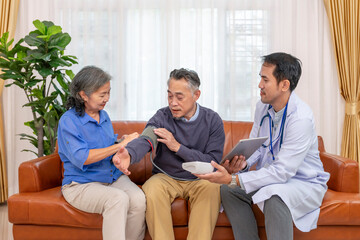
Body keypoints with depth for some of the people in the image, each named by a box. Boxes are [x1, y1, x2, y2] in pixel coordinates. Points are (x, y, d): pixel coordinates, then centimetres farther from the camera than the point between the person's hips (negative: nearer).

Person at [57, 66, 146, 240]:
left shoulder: (104, 116, 12)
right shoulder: (68, 121, -9)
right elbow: (81, 158, -22)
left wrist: (123, 143, -1)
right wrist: (119, 145, -20)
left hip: (114, 177, 6)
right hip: (81, 184, -5)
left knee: (138, 199, -25)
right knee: (118, 199, -34)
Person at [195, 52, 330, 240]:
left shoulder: (301, 118, -27)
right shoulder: (262, 107, -1)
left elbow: (282, 172, -30)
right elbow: (255, 146, 8)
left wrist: (232, 179, -35)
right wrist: (244, 162, -18)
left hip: (305, 183, -7)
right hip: (272, 176, 8)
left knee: (275, 196, -37)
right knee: (227, 190, -10)